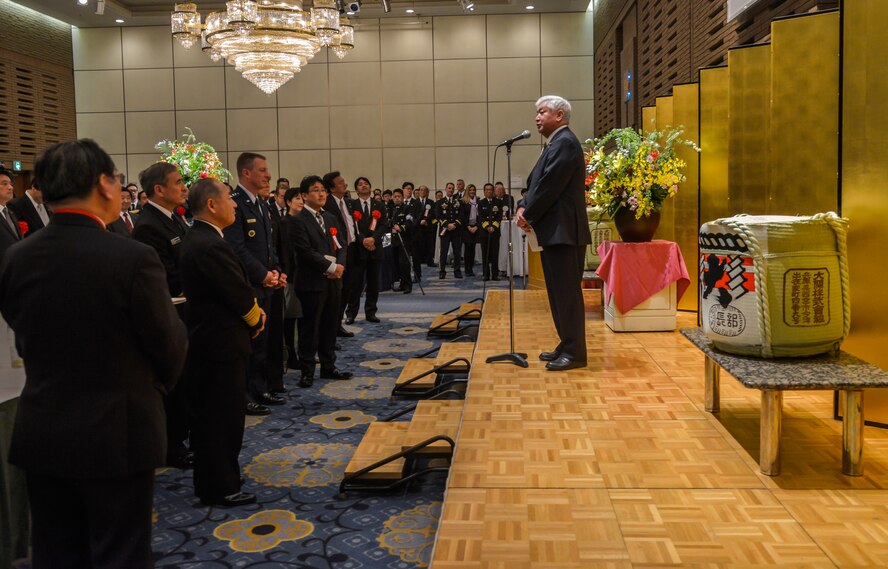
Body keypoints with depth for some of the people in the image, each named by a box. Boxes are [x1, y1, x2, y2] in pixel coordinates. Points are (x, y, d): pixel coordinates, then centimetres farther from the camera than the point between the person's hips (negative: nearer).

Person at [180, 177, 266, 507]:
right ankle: (221, 489, 13)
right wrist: (256, 319, -2)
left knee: (210, 416, 19)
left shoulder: (197, 239, 10)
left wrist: (252, 309, 0)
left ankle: (211, 481, 32)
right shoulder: (211, 246, -23)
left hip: (206, 340, 11)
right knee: (222, 418, 1)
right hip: (221, 344, -11)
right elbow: (240, 295, -20)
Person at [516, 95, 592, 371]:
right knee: (559, 293, 14)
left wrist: (528, 215, -10)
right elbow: (536, 183, 18)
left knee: (567, 292, -6)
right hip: (554, 231, 10)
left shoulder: (565, 142, -12)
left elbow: (550, 186, -18)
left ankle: (574, 353, -1)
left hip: (564, 232, -10)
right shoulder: (555, 144, 20)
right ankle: (567, 346, 22)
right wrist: (524, 208, 1)